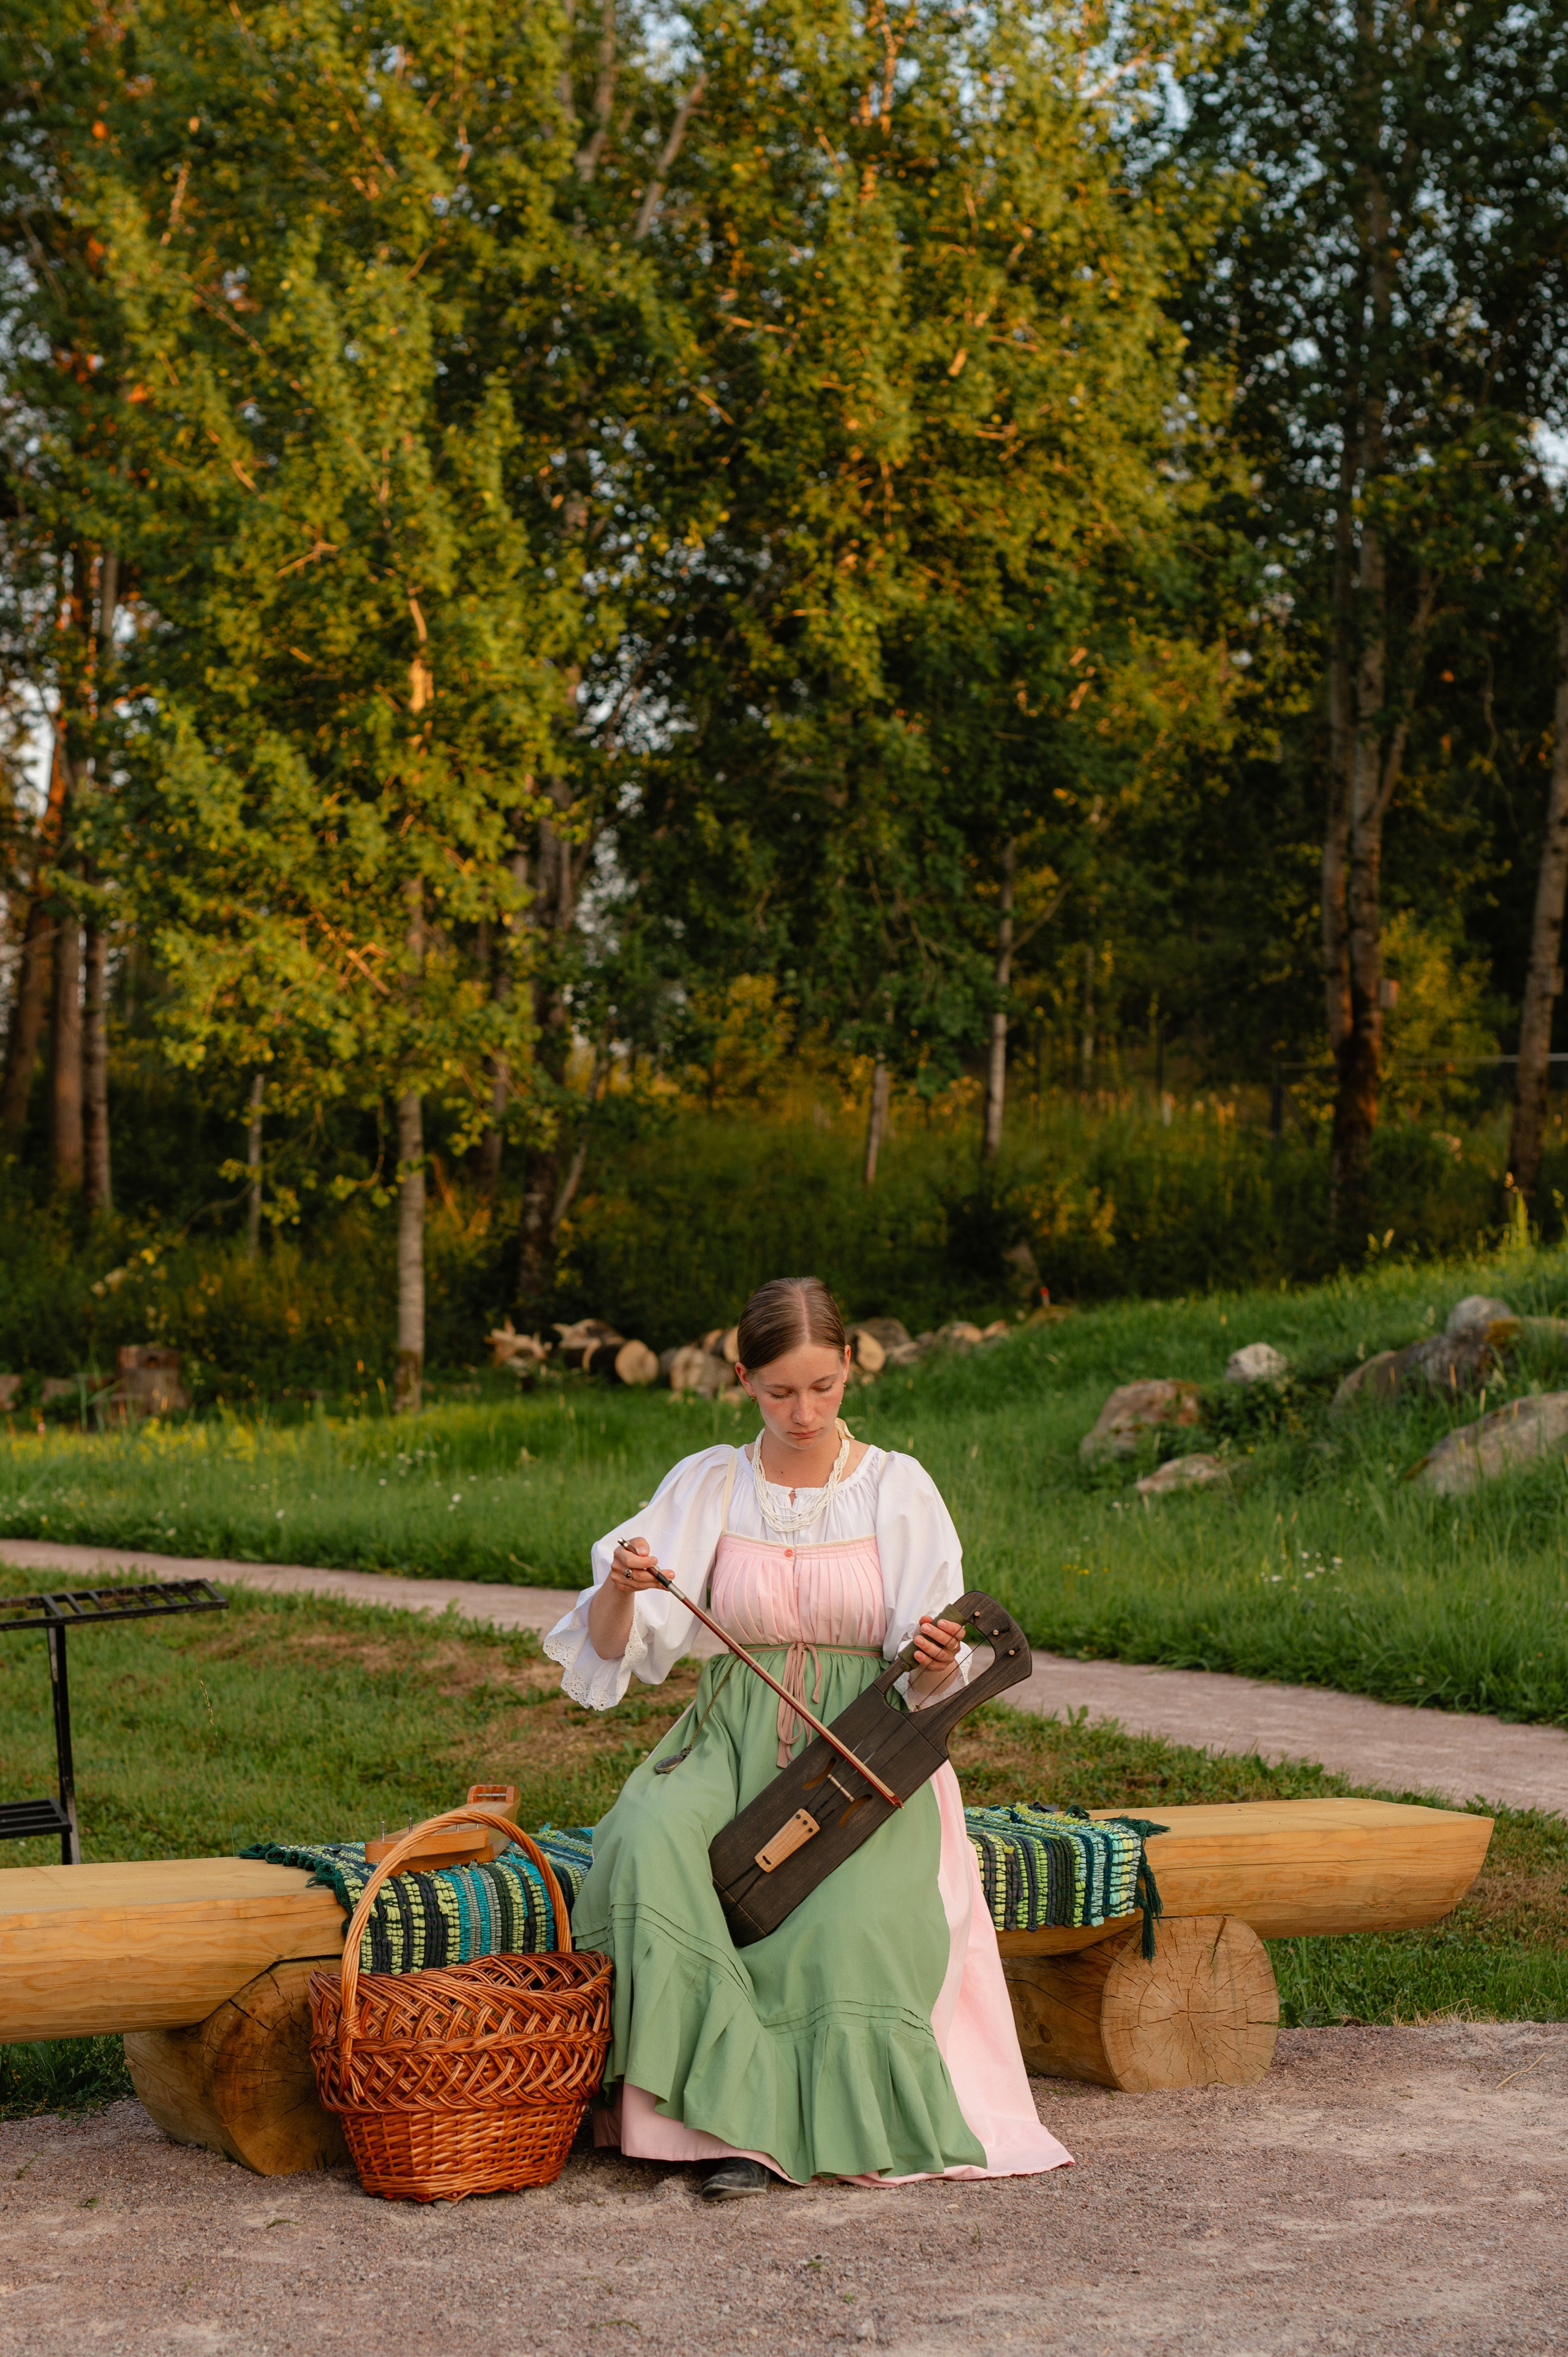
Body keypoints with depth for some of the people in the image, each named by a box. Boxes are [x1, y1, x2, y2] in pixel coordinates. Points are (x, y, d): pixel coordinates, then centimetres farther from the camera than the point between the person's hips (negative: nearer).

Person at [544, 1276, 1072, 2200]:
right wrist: (619, 1589, -25)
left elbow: (924, 1682, -2)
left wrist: (937, 1662, -26)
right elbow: (618, 1649, -3)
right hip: (734, 1743, 1)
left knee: (850, 1916, -33)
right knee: (650, 1844, -32)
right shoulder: (708, 1485, 5)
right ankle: (735, 2116, -31)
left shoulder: (898, 1488, 2)